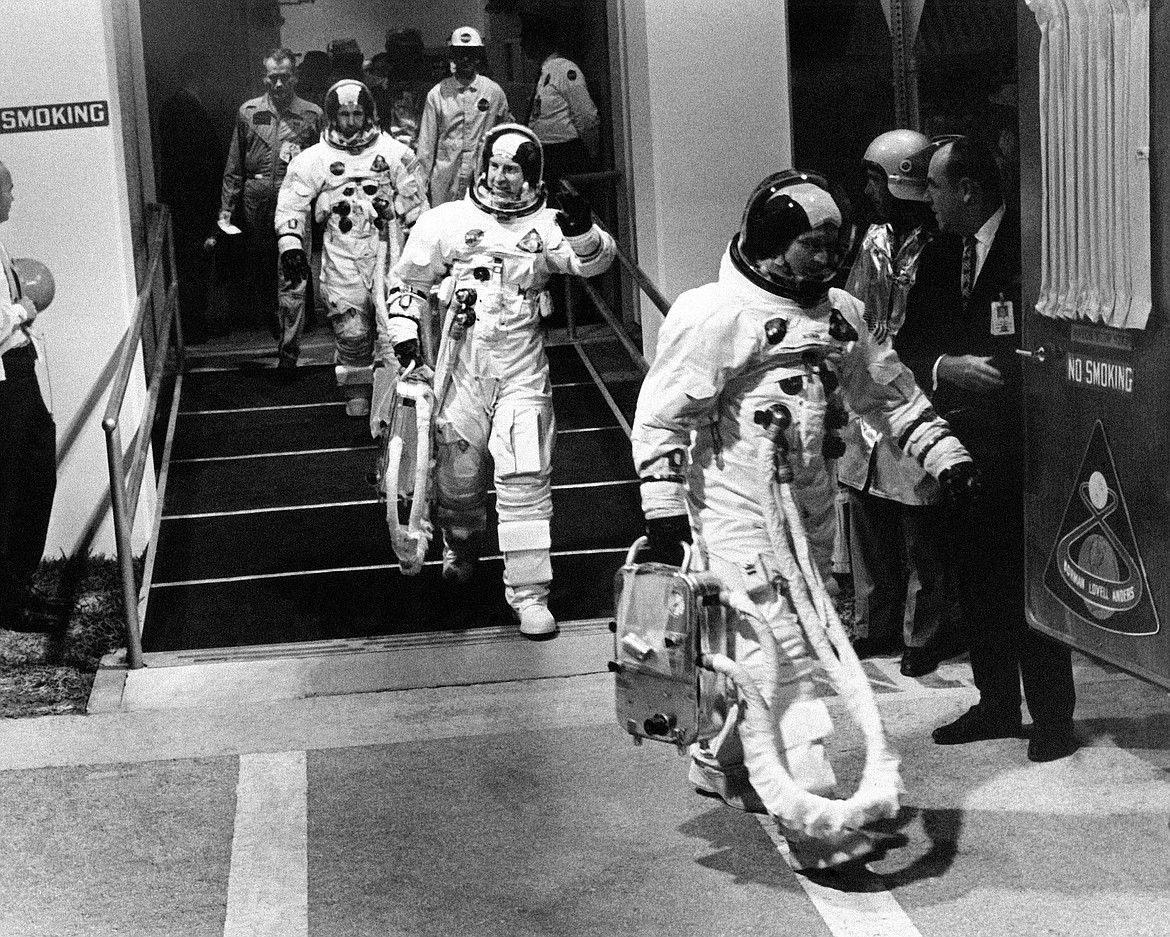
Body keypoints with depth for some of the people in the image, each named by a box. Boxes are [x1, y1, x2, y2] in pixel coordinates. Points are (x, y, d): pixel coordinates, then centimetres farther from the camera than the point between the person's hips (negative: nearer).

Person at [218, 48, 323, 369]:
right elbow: (234, 165, 11)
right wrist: (226, 207, 6)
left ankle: (288, 351, -7)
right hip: (256, 202, 3)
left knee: (292, 281, -8)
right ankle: (275, 327, 35)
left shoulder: (312, 115, 3)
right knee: (261, 275, 14)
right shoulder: (248, 112, 9)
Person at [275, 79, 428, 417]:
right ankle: (356, 394, 14)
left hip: (389, 253, 1)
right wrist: (291, 246, -3)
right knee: (352, 331, -3)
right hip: (342, 259, -1)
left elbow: (415, 204, 13)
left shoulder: (395, 153, 6)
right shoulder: (313, 159, 4)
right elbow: (290, 205, 7)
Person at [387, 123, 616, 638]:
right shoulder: (447, 222, 3)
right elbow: (408, 282, 13)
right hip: (462, 367, 1)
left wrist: (582, 232, -34)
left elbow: (594, 261, -14)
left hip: (523, 371, -1)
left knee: (526, 478, -9)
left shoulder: (546, 226, 0)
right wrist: (404, 332, 2)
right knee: (458, 473, 13)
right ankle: (461, 547, 44)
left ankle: (529, 591, -4)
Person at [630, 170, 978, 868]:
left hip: (809, 510, 8)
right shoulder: (716, 313, -10)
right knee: (780, 653, -12)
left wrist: (944, 451, 14)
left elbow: (890, 392, 22)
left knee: (790, 644, 13)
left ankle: (721, 760, 35)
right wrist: (664, 504, -13)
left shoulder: (840, 315, 12)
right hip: (736, 510, -7)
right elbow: (663, 411, -9)